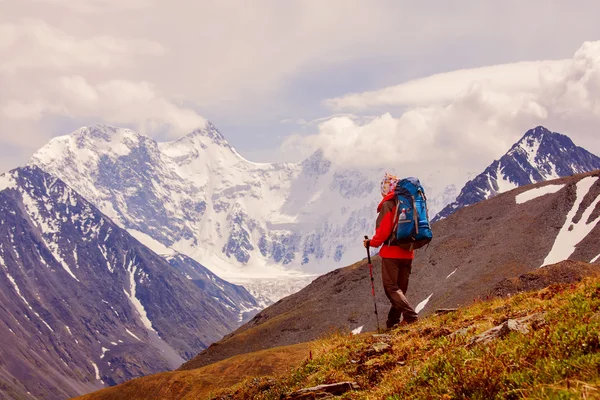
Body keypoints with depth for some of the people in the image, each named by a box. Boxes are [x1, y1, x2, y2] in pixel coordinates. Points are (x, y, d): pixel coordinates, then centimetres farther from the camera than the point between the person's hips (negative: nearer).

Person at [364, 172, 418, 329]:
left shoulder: (388, 204, -12)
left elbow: (383, 230, -16)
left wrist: (372, 242, -1)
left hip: (391, 252, -7)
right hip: (408, 253, 7)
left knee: (391, 288, -3)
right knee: (400, 289, 13)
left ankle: (410, 315, -18)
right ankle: (393, 321, 16)